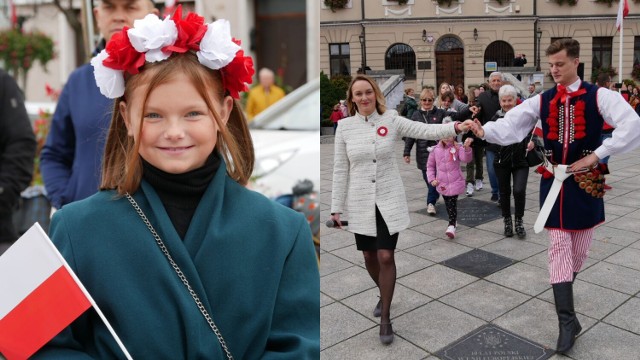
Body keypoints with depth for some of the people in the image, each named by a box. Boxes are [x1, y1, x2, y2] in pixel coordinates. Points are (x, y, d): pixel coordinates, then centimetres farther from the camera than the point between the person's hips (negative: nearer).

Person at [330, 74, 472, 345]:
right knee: (369, 256, 14)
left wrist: (456, 127, -28)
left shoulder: (391, 120, -3)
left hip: (389, 200, -1)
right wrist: (336, 206, 0)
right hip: (360, 203, 2)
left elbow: (426, 131, -11)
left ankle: (385, 318, 12)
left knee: (386, 257, -4)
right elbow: (340, 169, 0)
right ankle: (383, 294, 44)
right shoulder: (345, 127, -2)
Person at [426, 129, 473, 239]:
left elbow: (466, 159, -25)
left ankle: (452, 226, -9)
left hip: (455, 182, -3)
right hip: (442, 183, 3)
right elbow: (430, 166, 8)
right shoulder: (436, 149, -1)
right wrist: (432, 179, -2)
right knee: (448, 204, 17)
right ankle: (454, 220, 36)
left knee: (452, 204, -10)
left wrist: (466, 148, -43)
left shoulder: (457, 147, -8)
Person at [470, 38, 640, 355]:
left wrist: (596, 155, -21)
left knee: (579, 247, 11)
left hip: (586, 180, -1)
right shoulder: (541, 101, 2)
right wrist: (485, 130, -28)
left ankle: (564, 288, 40)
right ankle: (567, 320, 5)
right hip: (554, 181, 1)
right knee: (559, 247, 0)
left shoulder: (599, 96, -5)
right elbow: (510, 126, -9)